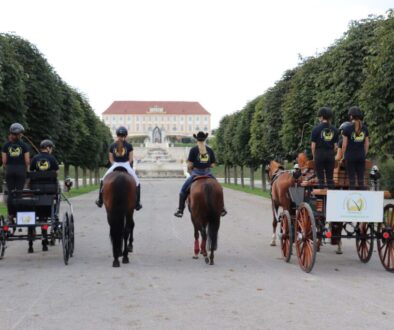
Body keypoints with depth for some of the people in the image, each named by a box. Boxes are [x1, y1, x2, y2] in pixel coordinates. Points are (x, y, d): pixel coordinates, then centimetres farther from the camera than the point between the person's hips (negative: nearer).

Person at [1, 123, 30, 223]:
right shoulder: (24, 145, -2)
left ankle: (10, 215, 3)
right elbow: (27, 161, -4)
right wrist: (25, 170, 11)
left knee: (10, 193, 4)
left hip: (9, 170, 1)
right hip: (21, 170, -1)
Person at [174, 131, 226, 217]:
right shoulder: (210, 150, 2)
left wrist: (190, 170, 11)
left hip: (196, 174, -2)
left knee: (184, 190, 13)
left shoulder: (193, 150, -7)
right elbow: (213, 164, 3)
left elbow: (189, 165, -9)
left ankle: (180, 210, 6)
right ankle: (222, 209, 22)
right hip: (208, 174, 3)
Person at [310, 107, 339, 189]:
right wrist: (332, 153, 14)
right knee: (330, 177, 8)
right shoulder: (334, 129, 4)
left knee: (320, 177, 2)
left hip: (319, 154, -3)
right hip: (330, 154, 3)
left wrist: (314, 156, 5)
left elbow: (313, 145, -6)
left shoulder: (316, 129, -7)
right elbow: (335, 145, 3)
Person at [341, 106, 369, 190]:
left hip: (350, 156, -3)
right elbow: (367, 144, 6)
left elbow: (344, 145, -7)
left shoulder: (347, 128, -8)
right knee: (361, 179, 8)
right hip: (361, 156, 3)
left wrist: (344, 155, 6)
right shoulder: (364, 128, 3)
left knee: (352, 179, 2)